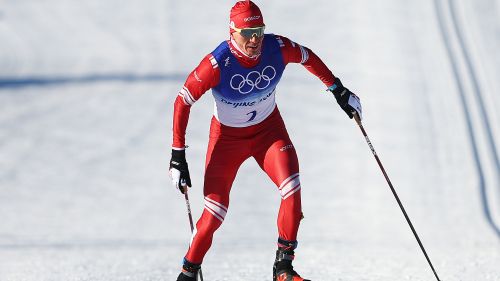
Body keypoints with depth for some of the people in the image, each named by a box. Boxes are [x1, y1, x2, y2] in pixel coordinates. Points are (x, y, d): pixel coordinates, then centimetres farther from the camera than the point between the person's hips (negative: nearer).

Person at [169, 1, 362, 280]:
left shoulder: (277, 48, -21)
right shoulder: (217, 63, -30)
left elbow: (308, 57, 2)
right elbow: (183, 102, -21)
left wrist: (338, 90, 8)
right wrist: (178, 155, -23)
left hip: (269, 129, 2)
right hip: (228, 137, -2)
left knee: (292, 188, -22)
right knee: (214, 215, -4)